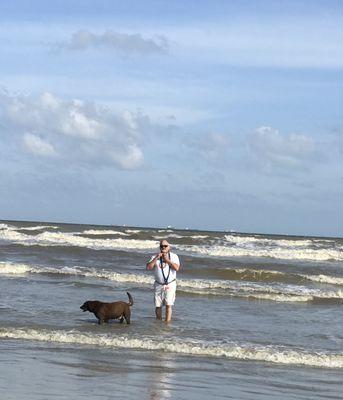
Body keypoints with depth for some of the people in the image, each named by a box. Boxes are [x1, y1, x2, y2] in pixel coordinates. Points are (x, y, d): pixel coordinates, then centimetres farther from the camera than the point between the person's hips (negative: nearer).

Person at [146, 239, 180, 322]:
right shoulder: (155, 257, 4)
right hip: (158, 285, 2)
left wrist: (167, 260, -14)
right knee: (158, 306, 6)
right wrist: (156, 258, -15)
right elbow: (148, 267, -9)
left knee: (168, 305, -13)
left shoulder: (174, 256, 1)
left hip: (170, 284, -2)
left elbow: (176, 268, -14)